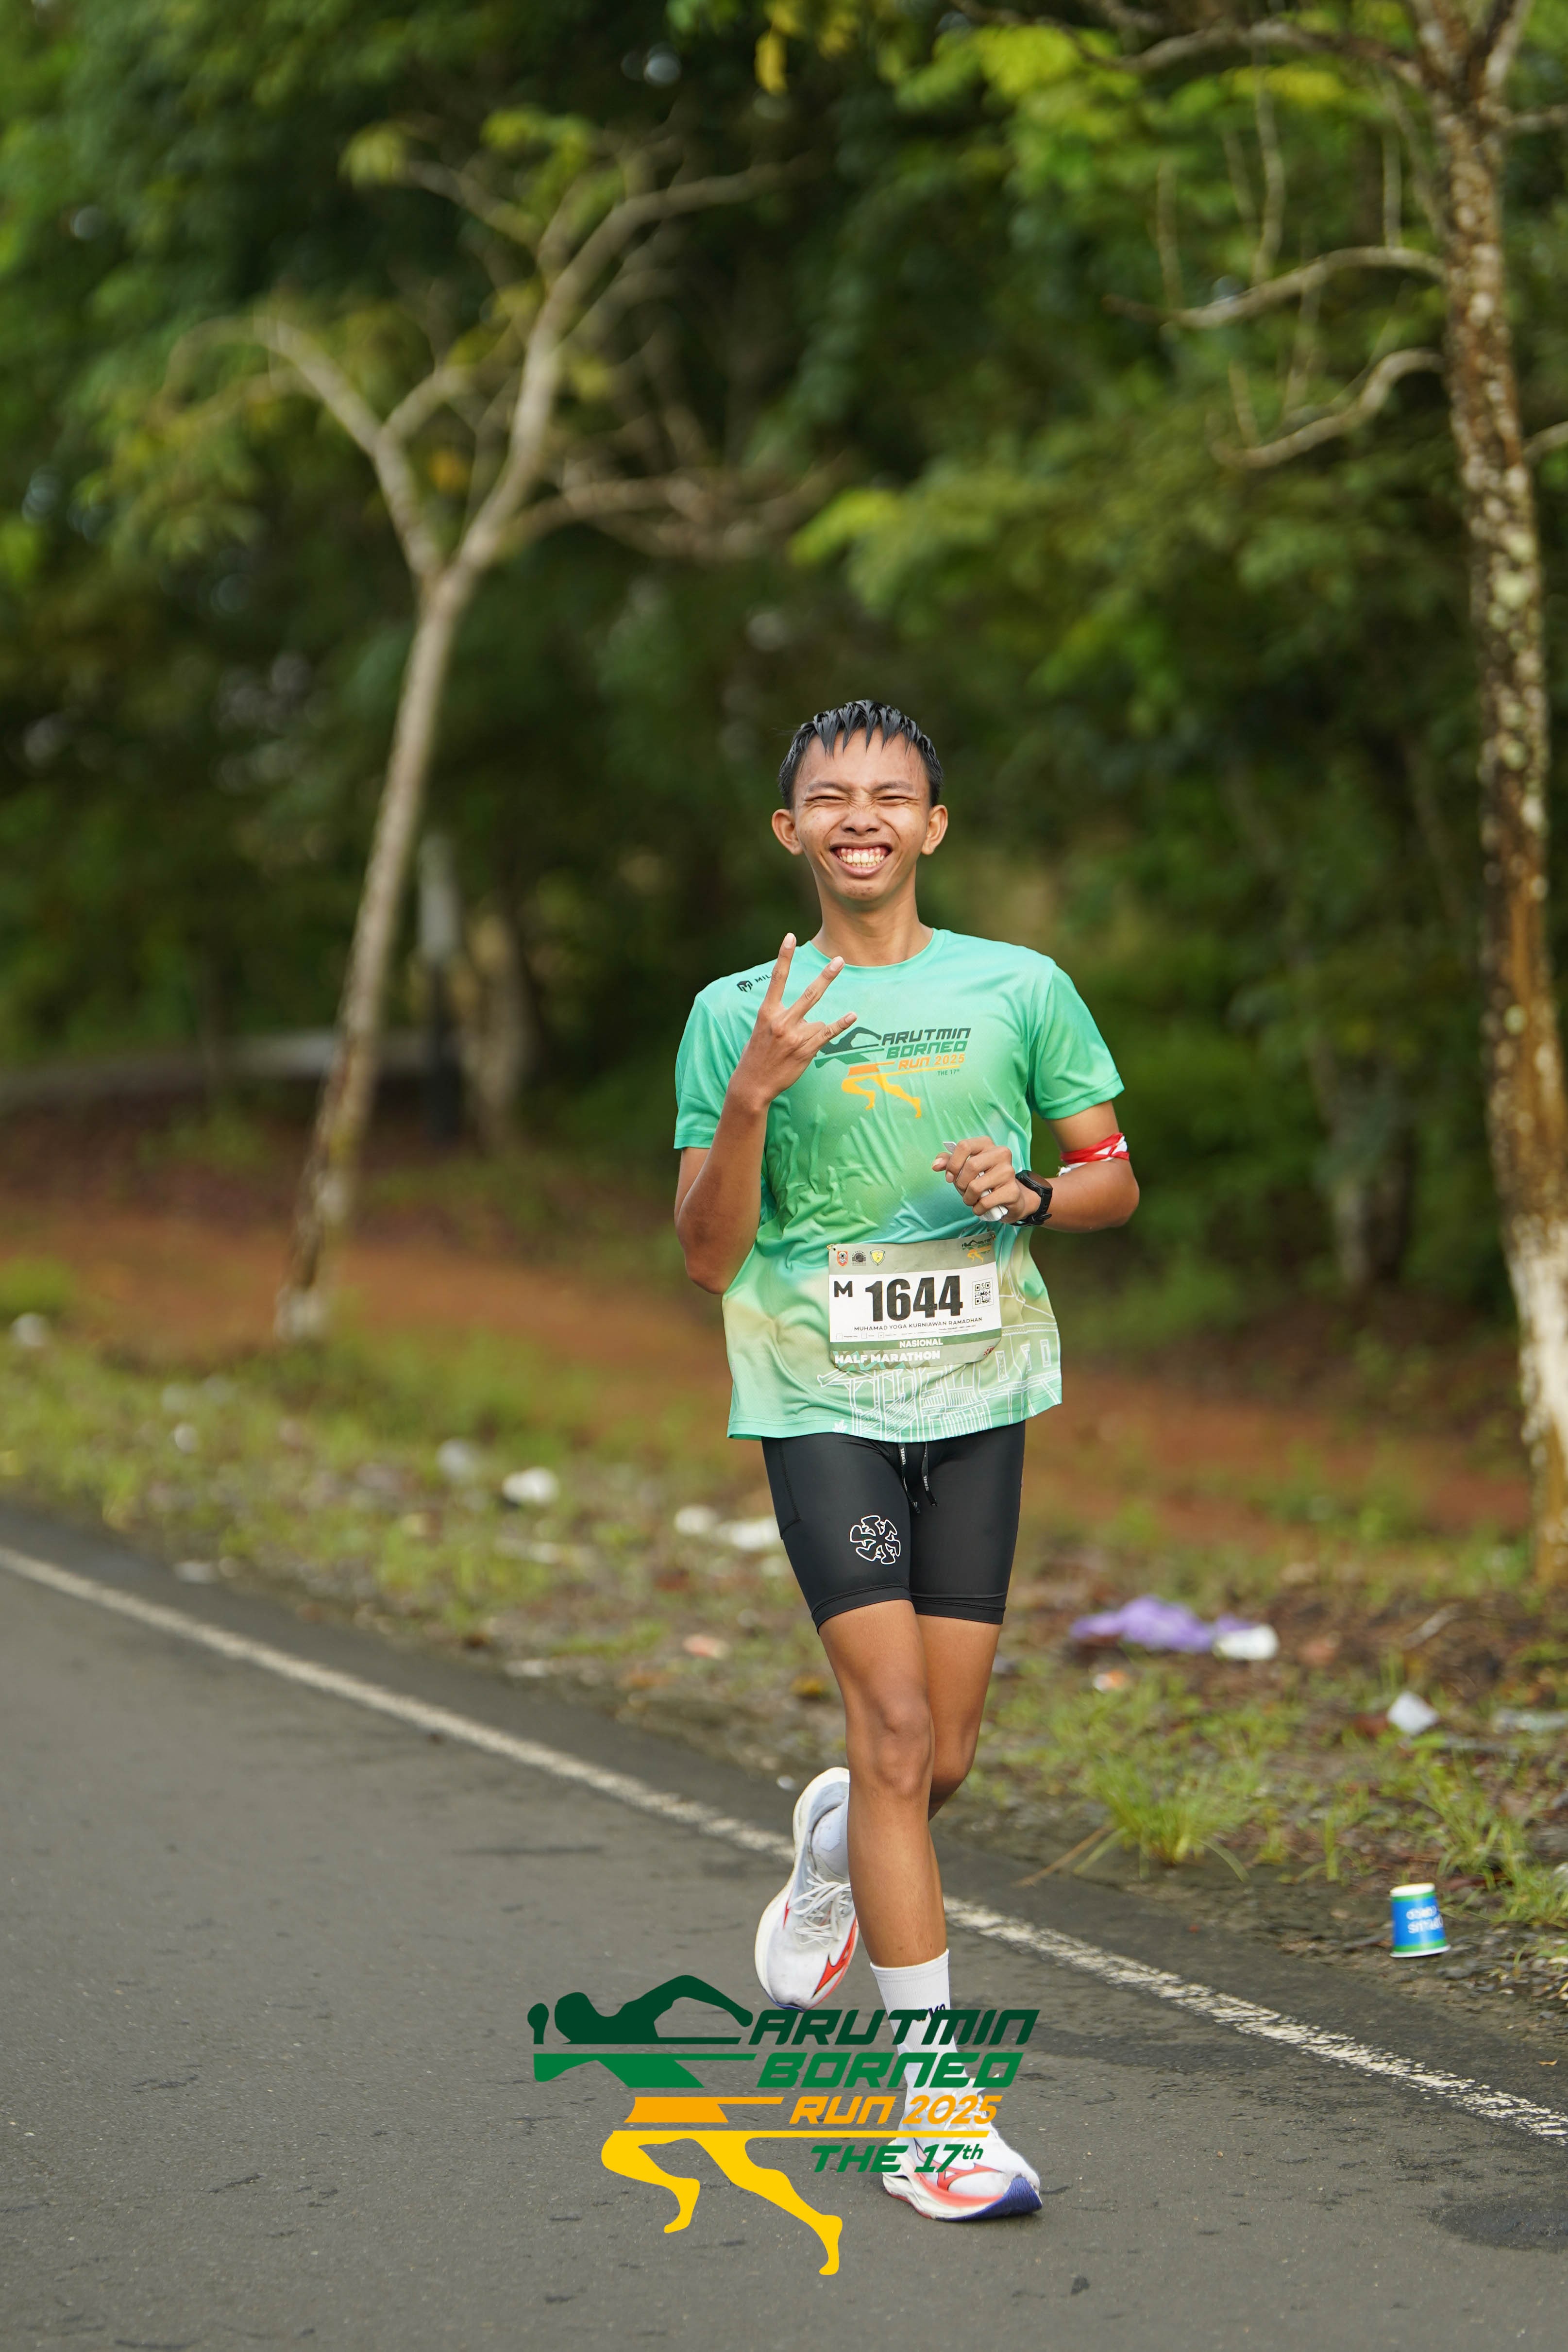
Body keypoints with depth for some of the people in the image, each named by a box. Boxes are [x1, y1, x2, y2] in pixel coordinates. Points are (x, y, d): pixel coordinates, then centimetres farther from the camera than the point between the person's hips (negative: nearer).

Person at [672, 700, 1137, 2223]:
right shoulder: (739, 1014, 1)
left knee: (940, 1757, 4)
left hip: (976, 1394, 2)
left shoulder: (1018, 990, 5)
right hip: (819, 1398, -2)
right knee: (895, 1728, -13)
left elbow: (1114, 1179, 13)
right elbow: (708, 1259, -1)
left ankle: (832, 1848, 43)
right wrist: (749, 1100, -16)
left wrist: (1027, 1191, -9)